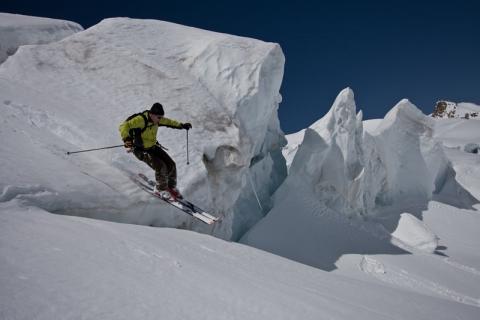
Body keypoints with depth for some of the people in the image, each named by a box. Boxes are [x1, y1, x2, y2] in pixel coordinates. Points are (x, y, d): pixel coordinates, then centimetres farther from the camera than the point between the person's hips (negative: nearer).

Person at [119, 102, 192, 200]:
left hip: (153, 147, 7)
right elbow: (123, 126, -34)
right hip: (141, 150, -7)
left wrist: (181, 125, 22)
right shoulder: (140, 120, -27)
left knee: (171, 165, 0)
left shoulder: (156, 119, -4)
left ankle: (171, 187, 24)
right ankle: (160, 189, 4)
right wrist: (127, 139, -50)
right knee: (161, 167, -21)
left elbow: (168, 122, 16)